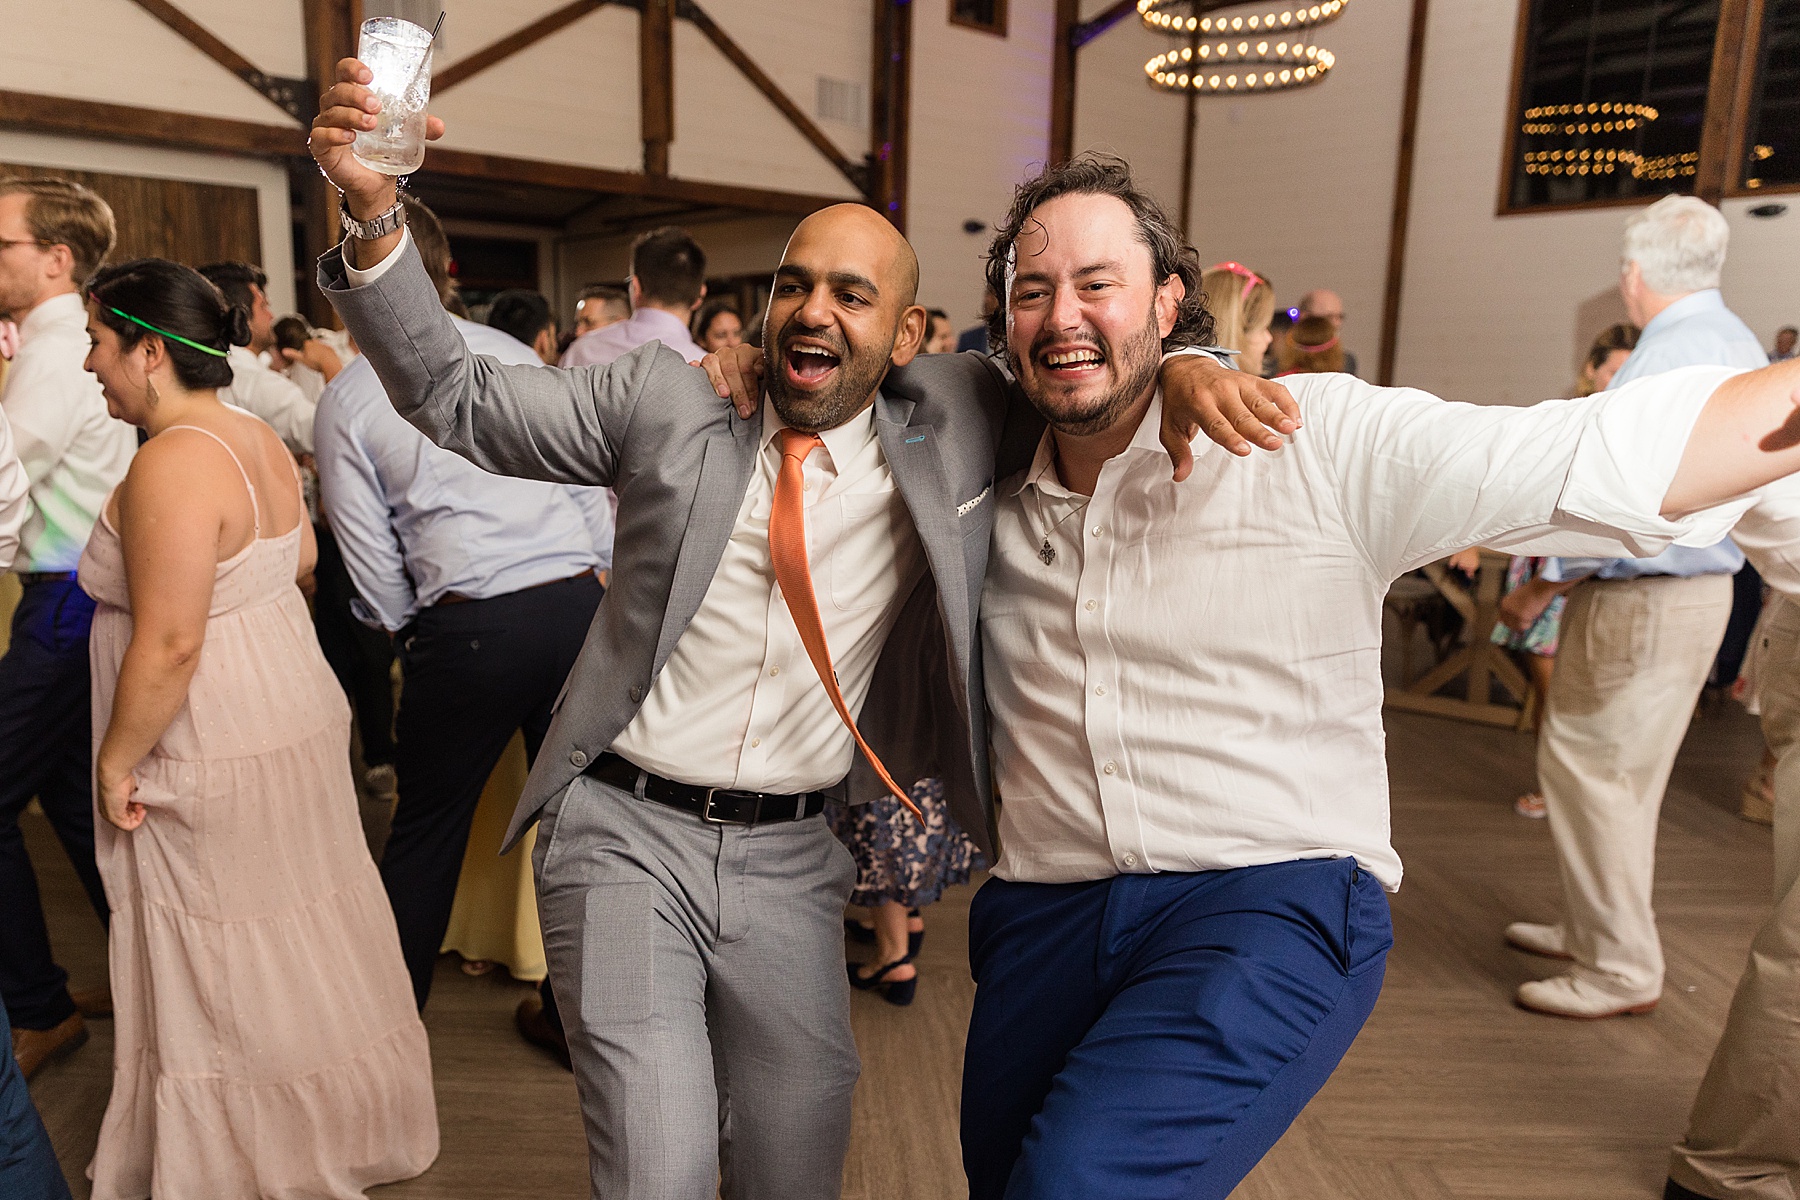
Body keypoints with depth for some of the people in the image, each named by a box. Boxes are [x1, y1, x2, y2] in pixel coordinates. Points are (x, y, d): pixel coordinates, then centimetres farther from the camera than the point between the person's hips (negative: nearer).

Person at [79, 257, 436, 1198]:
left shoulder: (171, 464, -22)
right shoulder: (258, 439, 6)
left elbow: (170, 644, -25)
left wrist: (116, 762, -14)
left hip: (218, 757, -9)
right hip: (294, 714, 9)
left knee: (228, 982, 8)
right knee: (297, 946, 21)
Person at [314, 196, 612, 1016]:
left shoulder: (347, 400, 2)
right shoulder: (517, 355, 9)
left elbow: (371, 557, 3)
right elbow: (590, 488, 9)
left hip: (464, 630, -2)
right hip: (577, 605, 3)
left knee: (426, 830, 14)